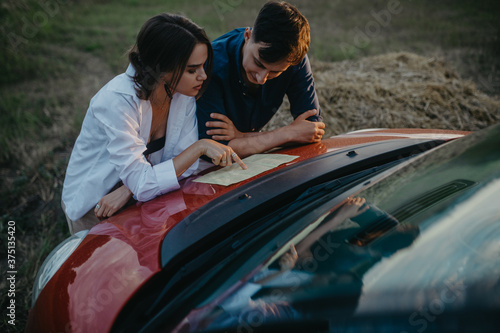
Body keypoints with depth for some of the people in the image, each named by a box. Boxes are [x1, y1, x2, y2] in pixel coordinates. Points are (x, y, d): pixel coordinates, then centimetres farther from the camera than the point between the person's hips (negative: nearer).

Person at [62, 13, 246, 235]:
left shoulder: (184, 93, -11)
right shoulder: (118, 100, -30)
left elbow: (183, 163, -10)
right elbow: (142, 184, -32)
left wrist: (128, 190, -23)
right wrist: (200, 147, -31)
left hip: (138, 199, 5)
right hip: (93, 207, -4)